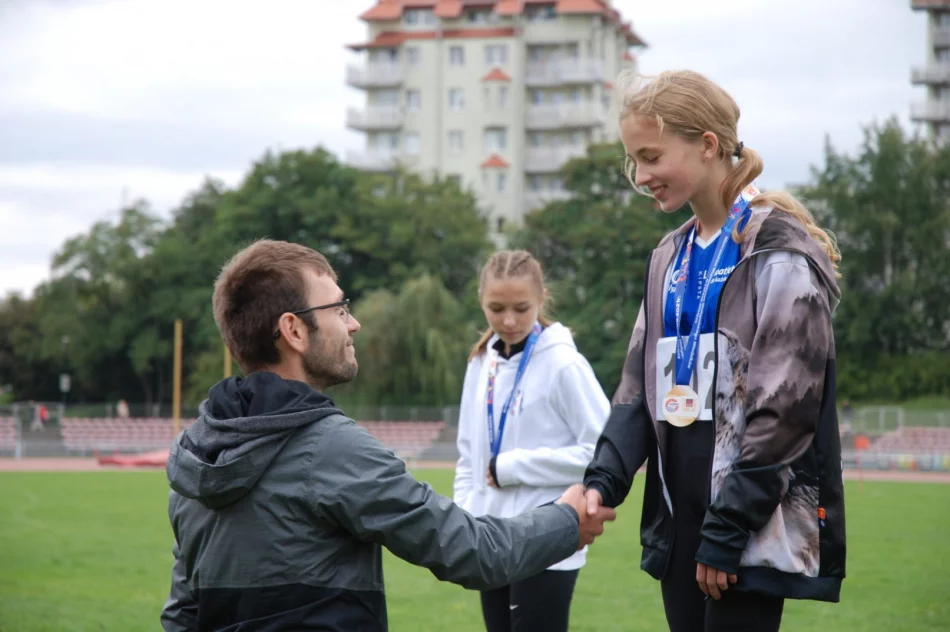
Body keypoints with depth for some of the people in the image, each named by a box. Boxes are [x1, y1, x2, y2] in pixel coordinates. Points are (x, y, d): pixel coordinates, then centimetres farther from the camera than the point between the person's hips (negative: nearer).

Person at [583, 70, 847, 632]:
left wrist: (728, 530, -16)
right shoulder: (671, 258, 14)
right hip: (680, 522, 7)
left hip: (754, 528, -7)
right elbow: (640, 390, 13)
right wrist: (605, 479, -4)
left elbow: (785, 406, -14)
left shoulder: (777, 250, -9)